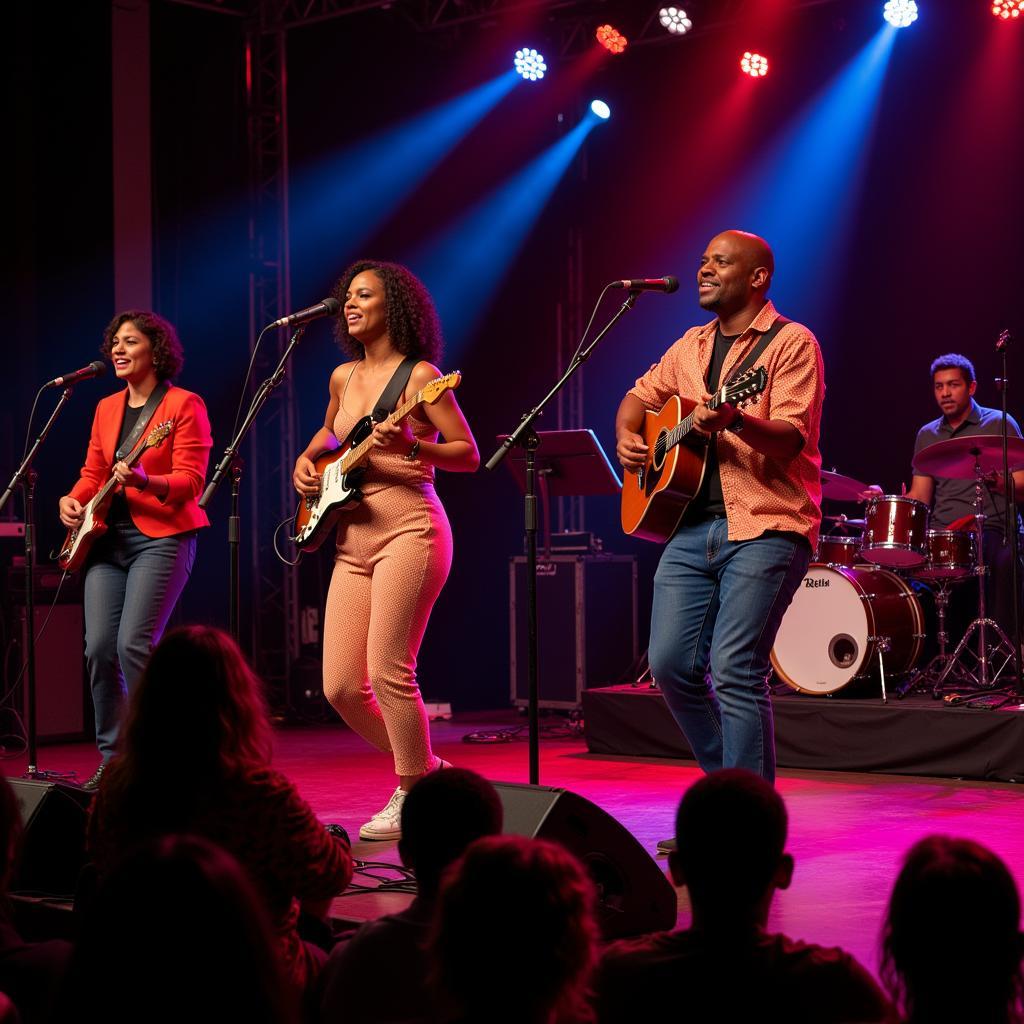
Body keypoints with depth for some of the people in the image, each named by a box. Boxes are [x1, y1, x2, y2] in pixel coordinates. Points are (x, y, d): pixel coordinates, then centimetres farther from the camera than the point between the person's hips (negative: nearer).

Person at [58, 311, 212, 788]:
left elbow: (191, 480, -12)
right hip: (106, 536, 6)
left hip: (161, 537, -6)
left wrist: (144, 481, -29)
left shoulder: (184, 404, -4)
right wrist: (73, 499, 0)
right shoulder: (107, 408, 17)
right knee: (98, 647, -2)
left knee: (133, 644, -18)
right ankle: (113, 758, 10)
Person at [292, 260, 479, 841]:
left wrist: (411, 447, -20)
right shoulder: (344, 377, 16)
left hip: (409, 529, -7)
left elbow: (469, 454, -6)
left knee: (388, 672, -14)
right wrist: (306, 461, 17)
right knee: (341, 687, 1)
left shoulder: (420, 374, -4)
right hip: (354, 541, 7)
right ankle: (425, 768, 20)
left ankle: (413, 800, 2)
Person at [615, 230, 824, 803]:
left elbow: (791, 438, -16)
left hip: (765, 525, -7)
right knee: (671, 664, 1)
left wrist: (734, 420, -36)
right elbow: (641, 396, 31)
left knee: (735, 671, -15)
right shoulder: (692, 346, 18)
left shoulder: (791, 343, -4)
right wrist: (627, 437, 9)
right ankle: (728, 779, 21)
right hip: (693, 524, 7)